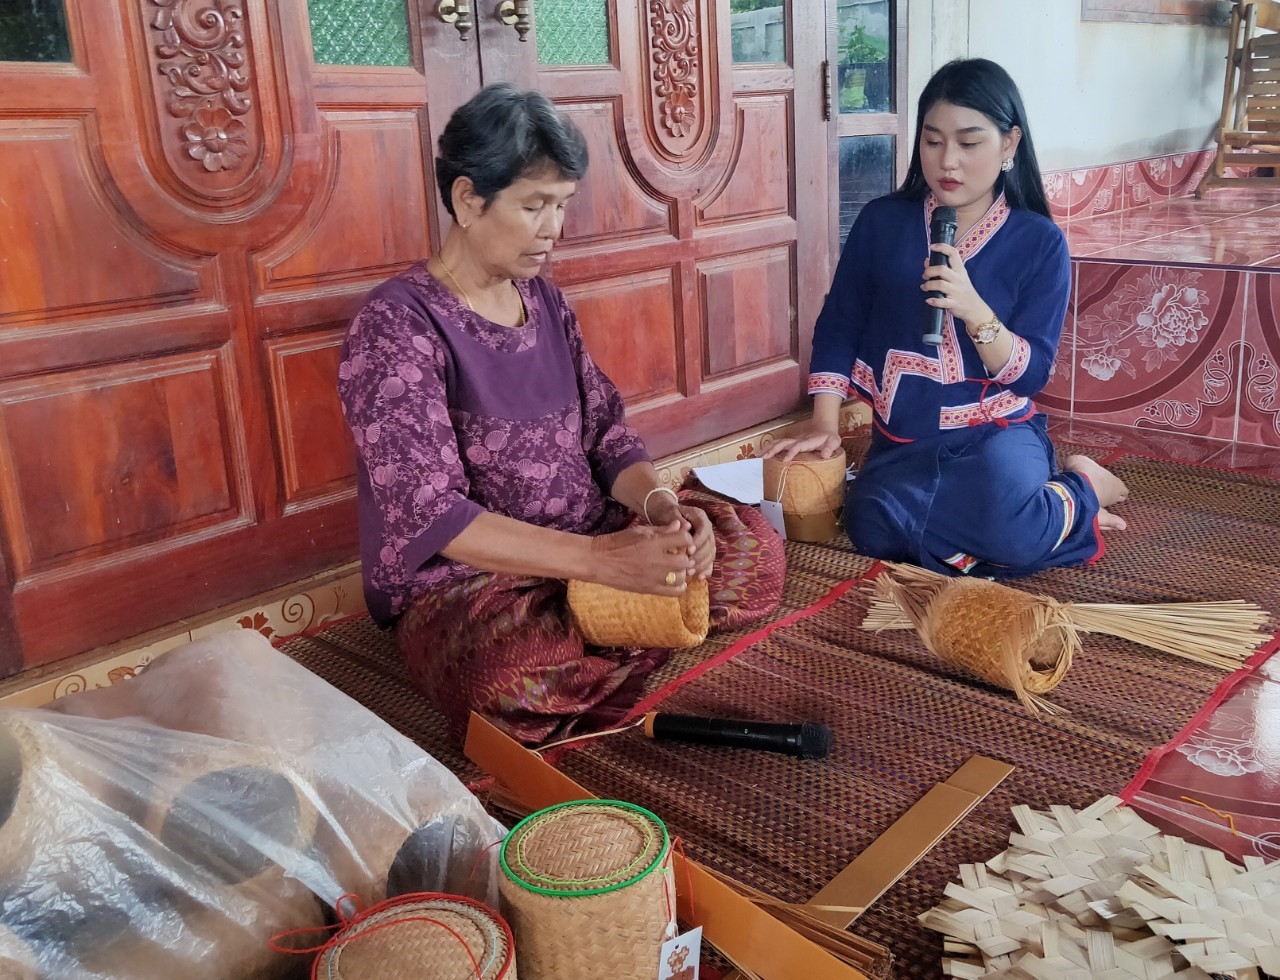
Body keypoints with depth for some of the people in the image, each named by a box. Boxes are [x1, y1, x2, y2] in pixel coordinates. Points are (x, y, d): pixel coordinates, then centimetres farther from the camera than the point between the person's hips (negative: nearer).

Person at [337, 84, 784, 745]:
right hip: (461, 578, -6)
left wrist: (660, 504, -16)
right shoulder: (396, 326, -15)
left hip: (591, 544, 7)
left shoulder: (544, 301, 8)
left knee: (754, 549, -6)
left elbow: (605, 432, 8)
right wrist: (599, 559, -33)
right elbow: (428, 515, -24)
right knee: (519, 680, -37)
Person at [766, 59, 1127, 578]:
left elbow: (1032, 374, -9)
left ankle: (1079, 489, 3)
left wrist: (974, 310, -26)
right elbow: (837, 328, 5)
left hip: (996, 433, -3)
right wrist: (825, 424, -5)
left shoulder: (1039, 242, -5)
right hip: (901, 439, 3)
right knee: (876, 528, -28)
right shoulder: (882, 222, 1)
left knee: (1005, 530, -34)